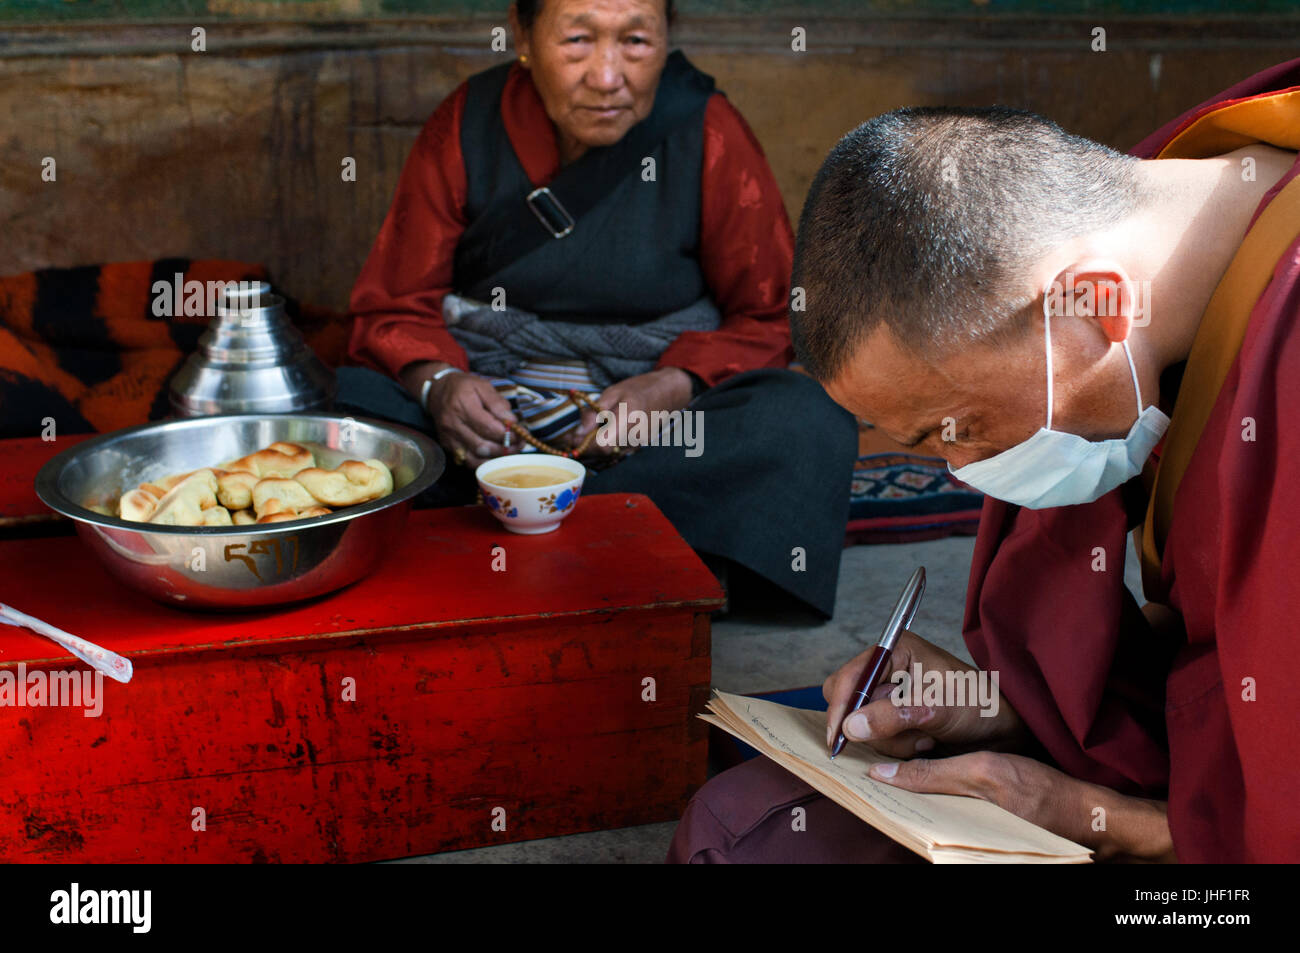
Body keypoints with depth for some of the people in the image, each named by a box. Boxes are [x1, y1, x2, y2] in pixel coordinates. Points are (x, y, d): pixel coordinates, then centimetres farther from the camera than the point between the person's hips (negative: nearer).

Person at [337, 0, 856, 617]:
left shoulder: (708, 133, -3)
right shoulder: (466, 125, -1)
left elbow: (769, 318, 1)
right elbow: (395, 307, 2)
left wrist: (674, 387, -18)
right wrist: (437, 382, -21)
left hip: (657, 417, 0)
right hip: (487, 408, 0)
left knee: (807, 425, -29)